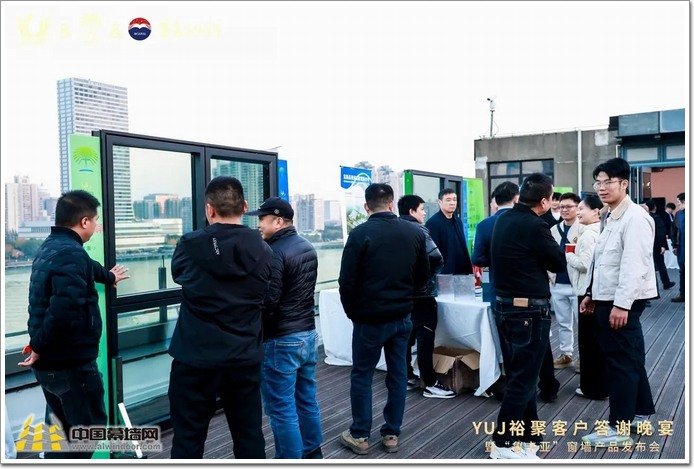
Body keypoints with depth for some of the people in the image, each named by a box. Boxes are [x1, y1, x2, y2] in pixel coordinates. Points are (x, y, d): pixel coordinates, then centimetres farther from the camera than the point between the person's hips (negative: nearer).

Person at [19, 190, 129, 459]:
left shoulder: (50, 247, 11)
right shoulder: (71, 254, -22)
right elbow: (64, 309, -35)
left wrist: (108, 277, 50)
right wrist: (39, 347, -21)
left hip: (49, 361, 10)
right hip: (71, 361, -10)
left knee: (61, 429, 20)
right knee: (89, 426, 3)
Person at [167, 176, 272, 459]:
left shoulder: (191, 246, -12)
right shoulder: (263, 251, -5)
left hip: (196, 359, -2)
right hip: (245, 358, 3)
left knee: (188, 439, 10)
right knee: (250, 435, 14)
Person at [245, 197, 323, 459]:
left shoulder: (275, 253, -19)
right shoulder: (308, 248, 9)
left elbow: (266, 301, -21)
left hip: (281, 341, -9)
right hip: (308, 334, 9)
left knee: (282, 409, 1)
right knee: (307, 400, 20)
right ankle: (312, 453, 33)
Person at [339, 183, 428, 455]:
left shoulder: (360, 234, -13)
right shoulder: (415, 232, 0)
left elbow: (347, 280, -11)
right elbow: (423, 275, 8)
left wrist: (351, 311, 4)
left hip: (370, 318, -4)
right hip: (403, 316, 4)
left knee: (361, 376, 9)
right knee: (398, 375, 13)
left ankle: (360, 436, 17)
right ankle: (392, 434, 22)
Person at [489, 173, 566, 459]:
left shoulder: (503, 220, 5)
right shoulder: (535, 226, -19)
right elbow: (559, 264, -7)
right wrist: (550, 244, 8)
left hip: (504, 305, 8)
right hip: (529, 310, -8)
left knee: (518, 374, 17)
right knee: (523, 379, 2)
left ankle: (526, 435, 29)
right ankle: (504, 444, 9)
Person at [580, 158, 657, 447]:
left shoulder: (635, 218, -16)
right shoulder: (611, 217, 14)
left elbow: (634, 265, -22)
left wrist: (622, 304, -24)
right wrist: (592, 294, 19)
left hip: (622, 302, -9)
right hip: (608, 299, 9)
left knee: (621, 361, -2)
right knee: (629, 358, 19)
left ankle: (619, 428, 7)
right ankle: (640, 409, 35)